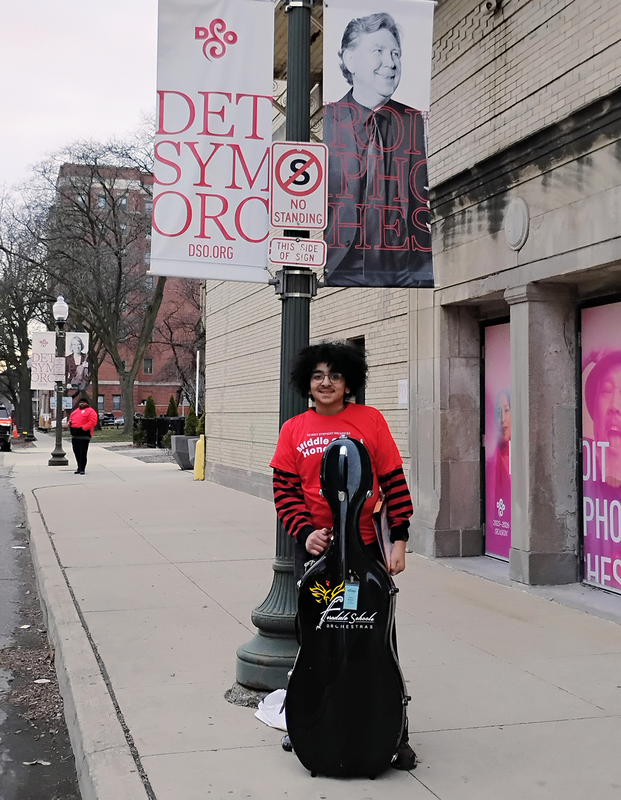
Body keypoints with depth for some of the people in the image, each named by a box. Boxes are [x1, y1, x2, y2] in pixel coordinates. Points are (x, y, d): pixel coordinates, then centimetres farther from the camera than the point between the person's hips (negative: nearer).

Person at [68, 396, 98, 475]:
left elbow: (92, 422, -13)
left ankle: (82, 469, -5)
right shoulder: (75, 411, 22)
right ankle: (79, 468, 22)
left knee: (83, 452, -8)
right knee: (76, 452, 11)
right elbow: (71, 419, 30)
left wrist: (83, 428, -20)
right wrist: (69, 423, 5)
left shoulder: (90, 411, -2)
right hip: (74, 435, 8)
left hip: (84, 434, -8)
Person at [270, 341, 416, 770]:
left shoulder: (370, 420, -2)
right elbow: (284, 491, 2)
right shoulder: (294, 429, 4)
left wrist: (399, 539, -7)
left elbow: (393, 481, -2)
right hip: (313, 545, 2)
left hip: (364, 544, -2)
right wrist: (306, 532, -13)